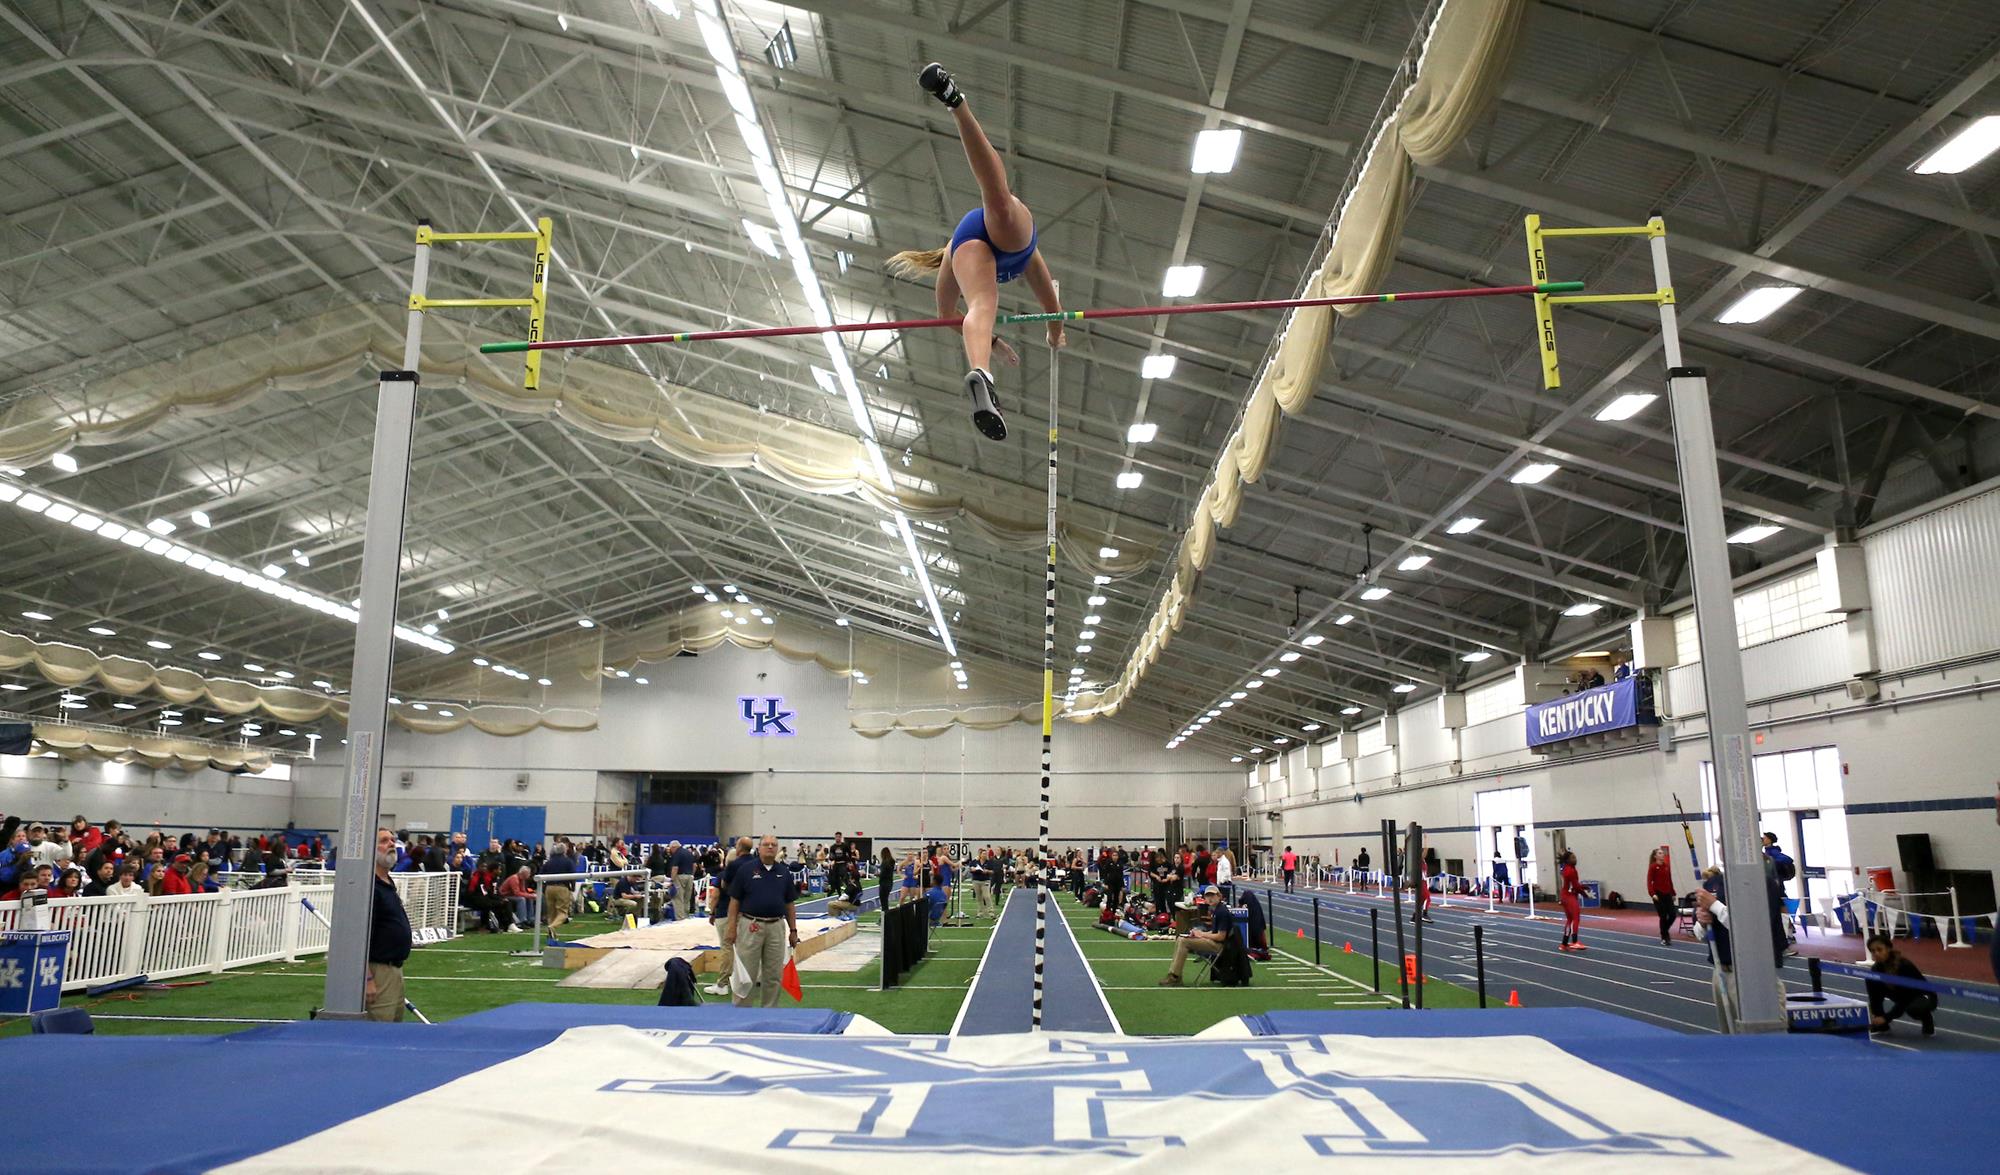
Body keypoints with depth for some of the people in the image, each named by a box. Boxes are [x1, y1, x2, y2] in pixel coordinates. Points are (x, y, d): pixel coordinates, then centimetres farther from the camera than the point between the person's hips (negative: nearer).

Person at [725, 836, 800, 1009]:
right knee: (746, 973, 0)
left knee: (773, 975, 8)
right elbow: (734, 901, -1)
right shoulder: (746, 870, -2)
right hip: (751, 927, -3)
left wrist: (793, 930, 8)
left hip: (776, 927, 3)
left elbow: (790, 904, 11)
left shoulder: (784, 872, 8)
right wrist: (732, 928, -7)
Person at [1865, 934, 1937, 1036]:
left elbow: (1904, 1000, -31)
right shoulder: (1876, 968, -14)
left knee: (1912, 1008, -40)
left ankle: (1928, 1024, -3)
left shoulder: (1904, 966, -31)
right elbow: (1874, 995, -16)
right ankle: (1881, 1025, -3)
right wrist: (1873, 1015, -29)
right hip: (1902, 996, 6)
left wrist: (1886, 1018, -35)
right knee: (1871, 980, -14)